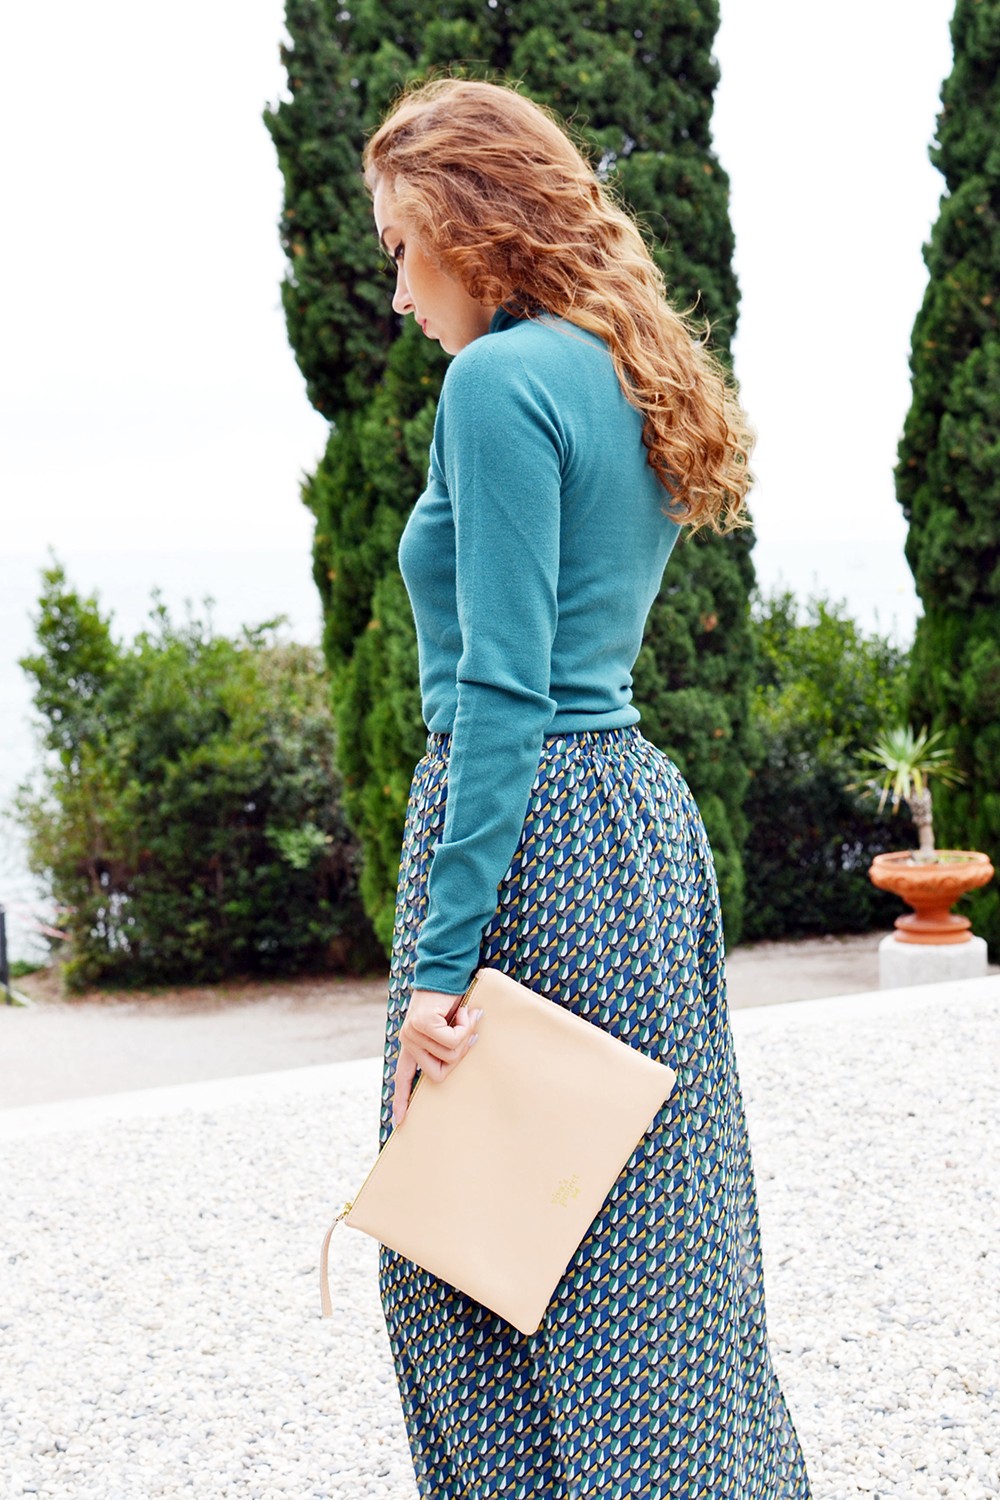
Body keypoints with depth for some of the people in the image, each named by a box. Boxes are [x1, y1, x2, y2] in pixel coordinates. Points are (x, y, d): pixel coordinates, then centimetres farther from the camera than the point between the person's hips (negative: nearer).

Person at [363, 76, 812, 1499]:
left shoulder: (502, 380, -12)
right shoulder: (633, 380, 16)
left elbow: (503, 689, -19)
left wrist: (440, 957, -19)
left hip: (531, 821, -10)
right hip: (647, 807, 10)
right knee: (657, 1257, 16)